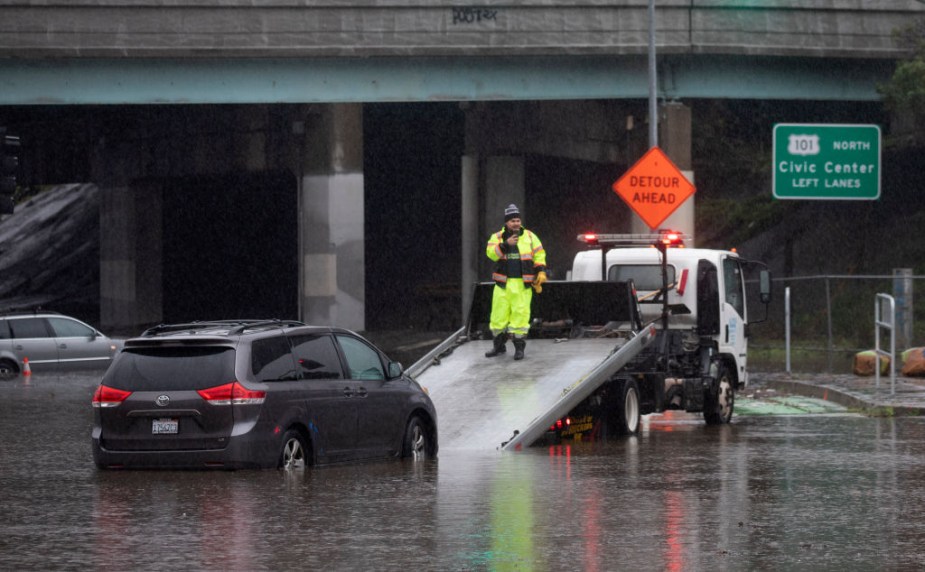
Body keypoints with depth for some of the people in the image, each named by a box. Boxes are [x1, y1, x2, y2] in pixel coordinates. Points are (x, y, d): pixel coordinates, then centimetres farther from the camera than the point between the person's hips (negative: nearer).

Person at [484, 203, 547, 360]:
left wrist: (541, 271, -1)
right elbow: (491, 253, -10)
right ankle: (499, 346, 18)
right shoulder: (497, 237, 6)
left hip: (522, 284, -1)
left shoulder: (530, 237, 7)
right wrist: (505, 245, -23)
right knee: (499, 314, 4)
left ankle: (519, 347, 2)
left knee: (520, 314, -5)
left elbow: (539, 255, 11)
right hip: (503, 284, 1)